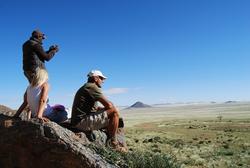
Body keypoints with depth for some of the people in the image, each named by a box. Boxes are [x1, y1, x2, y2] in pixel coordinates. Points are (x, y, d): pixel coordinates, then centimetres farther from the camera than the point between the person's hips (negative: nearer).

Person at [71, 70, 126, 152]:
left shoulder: (86, 88, 22)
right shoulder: (92, 87, -10)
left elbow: (95, 108, 24)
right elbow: (109, 105, -17)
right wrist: (114, 109, 5)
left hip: (79, 122, 11)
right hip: (82, 121, -11)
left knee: (109, 121, 22)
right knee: (114, 113, -15)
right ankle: (114, 144, -7)